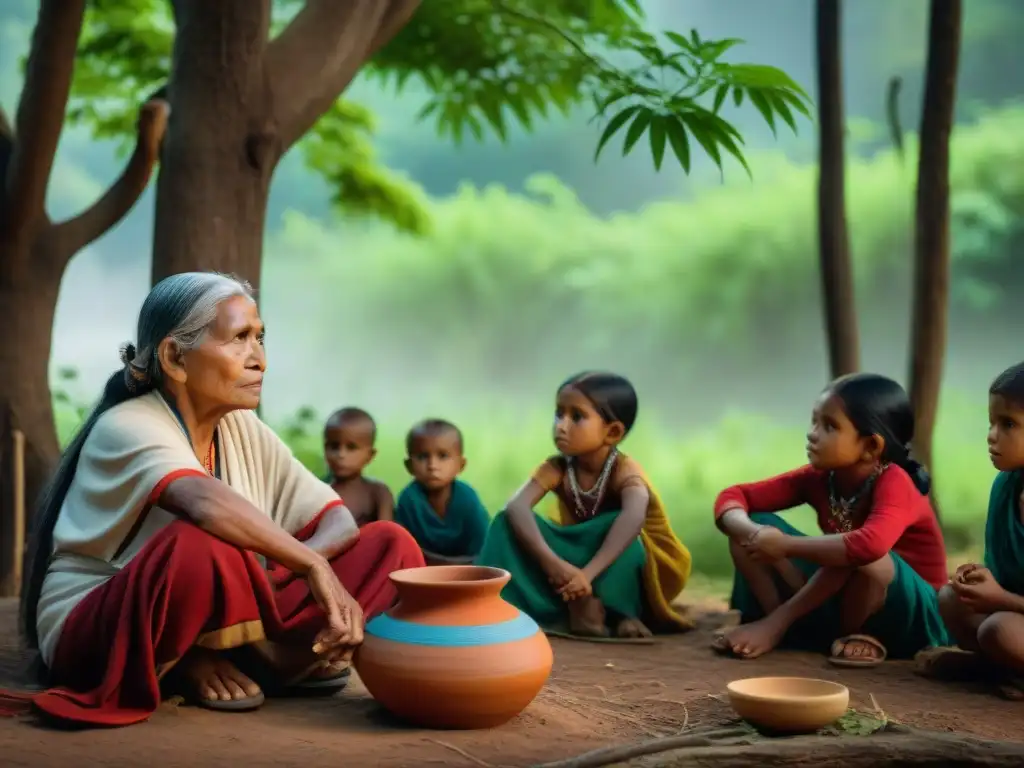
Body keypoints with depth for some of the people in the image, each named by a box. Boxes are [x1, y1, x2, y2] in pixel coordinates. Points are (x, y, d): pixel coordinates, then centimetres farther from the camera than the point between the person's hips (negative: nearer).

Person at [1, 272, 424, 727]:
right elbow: (207, 503, -40)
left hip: (215, 626, 7)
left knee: (391, 545, -4)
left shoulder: (244, 432, 4)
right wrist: (312, 565, -36)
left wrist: (301, 564, -22)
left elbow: (339, 522, 0)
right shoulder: (128, 428, -19)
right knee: (201, 544, -40)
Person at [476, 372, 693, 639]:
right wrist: (550, 561, -46)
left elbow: (634, 517, -46)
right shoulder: (556, 468, -13)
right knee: (509, 521, -16)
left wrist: (588, 573, -57)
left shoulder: (624, 470, -24)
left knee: (615, 525, -36)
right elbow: (516, 507, -30)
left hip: (637, 571, -4)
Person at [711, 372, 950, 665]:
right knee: (758, 525, -8)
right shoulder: (818, 477, -5)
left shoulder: (894, 484, -24)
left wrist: (786, 545, -34)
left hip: (909, 616, -6)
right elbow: (733, 496, -3)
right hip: (840, 601, 6)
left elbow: (869, 546, -45)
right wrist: (751, 532, -27)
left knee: (862, 555, -38)